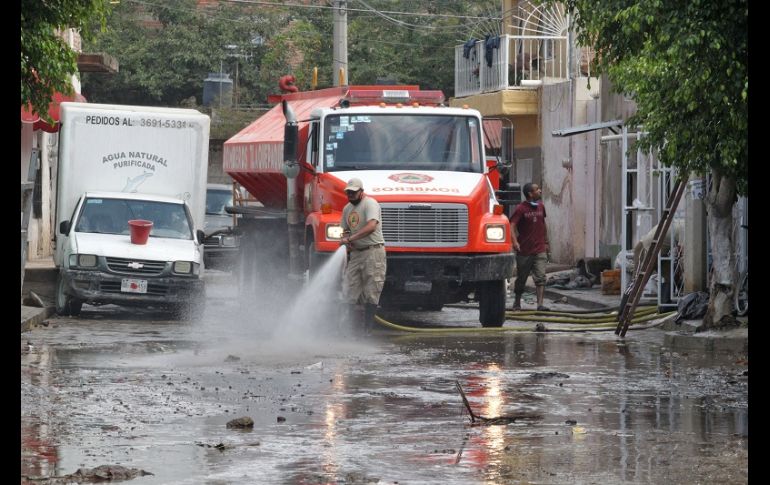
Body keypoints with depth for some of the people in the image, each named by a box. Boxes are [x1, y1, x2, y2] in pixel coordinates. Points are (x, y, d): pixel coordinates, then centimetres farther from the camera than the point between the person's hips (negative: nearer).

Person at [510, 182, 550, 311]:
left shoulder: (540, 206, 8)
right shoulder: (521, 208, -10)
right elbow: (512, 225, -18)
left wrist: (546, 242, 23)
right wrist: (515, 242, -33)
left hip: (540, 250, 4)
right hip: (524, 251, -4)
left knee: (540, 277, -10)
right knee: (521, 279, 10)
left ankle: (540, 304, -16)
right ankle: (517, 303, 28)